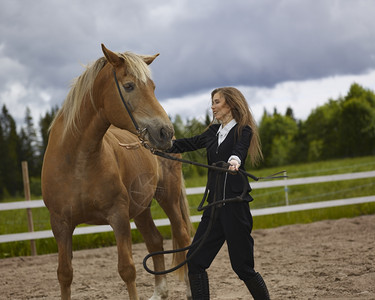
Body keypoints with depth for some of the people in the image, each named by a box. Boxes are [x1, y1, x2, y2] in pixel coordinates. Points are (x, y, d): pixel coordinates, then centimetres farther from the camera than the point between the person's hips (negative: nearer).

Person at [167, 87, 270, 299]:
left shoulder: (243, 131, -6)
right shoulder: (215, 131, 15)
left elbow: (239, 149, -26)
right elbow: (190, 144, 24)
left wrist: (235, 160, -49)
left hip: (235, 205, -7)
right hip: (215, 205, 7)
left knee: (242, 266, -4)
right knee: (195, 261, -1)